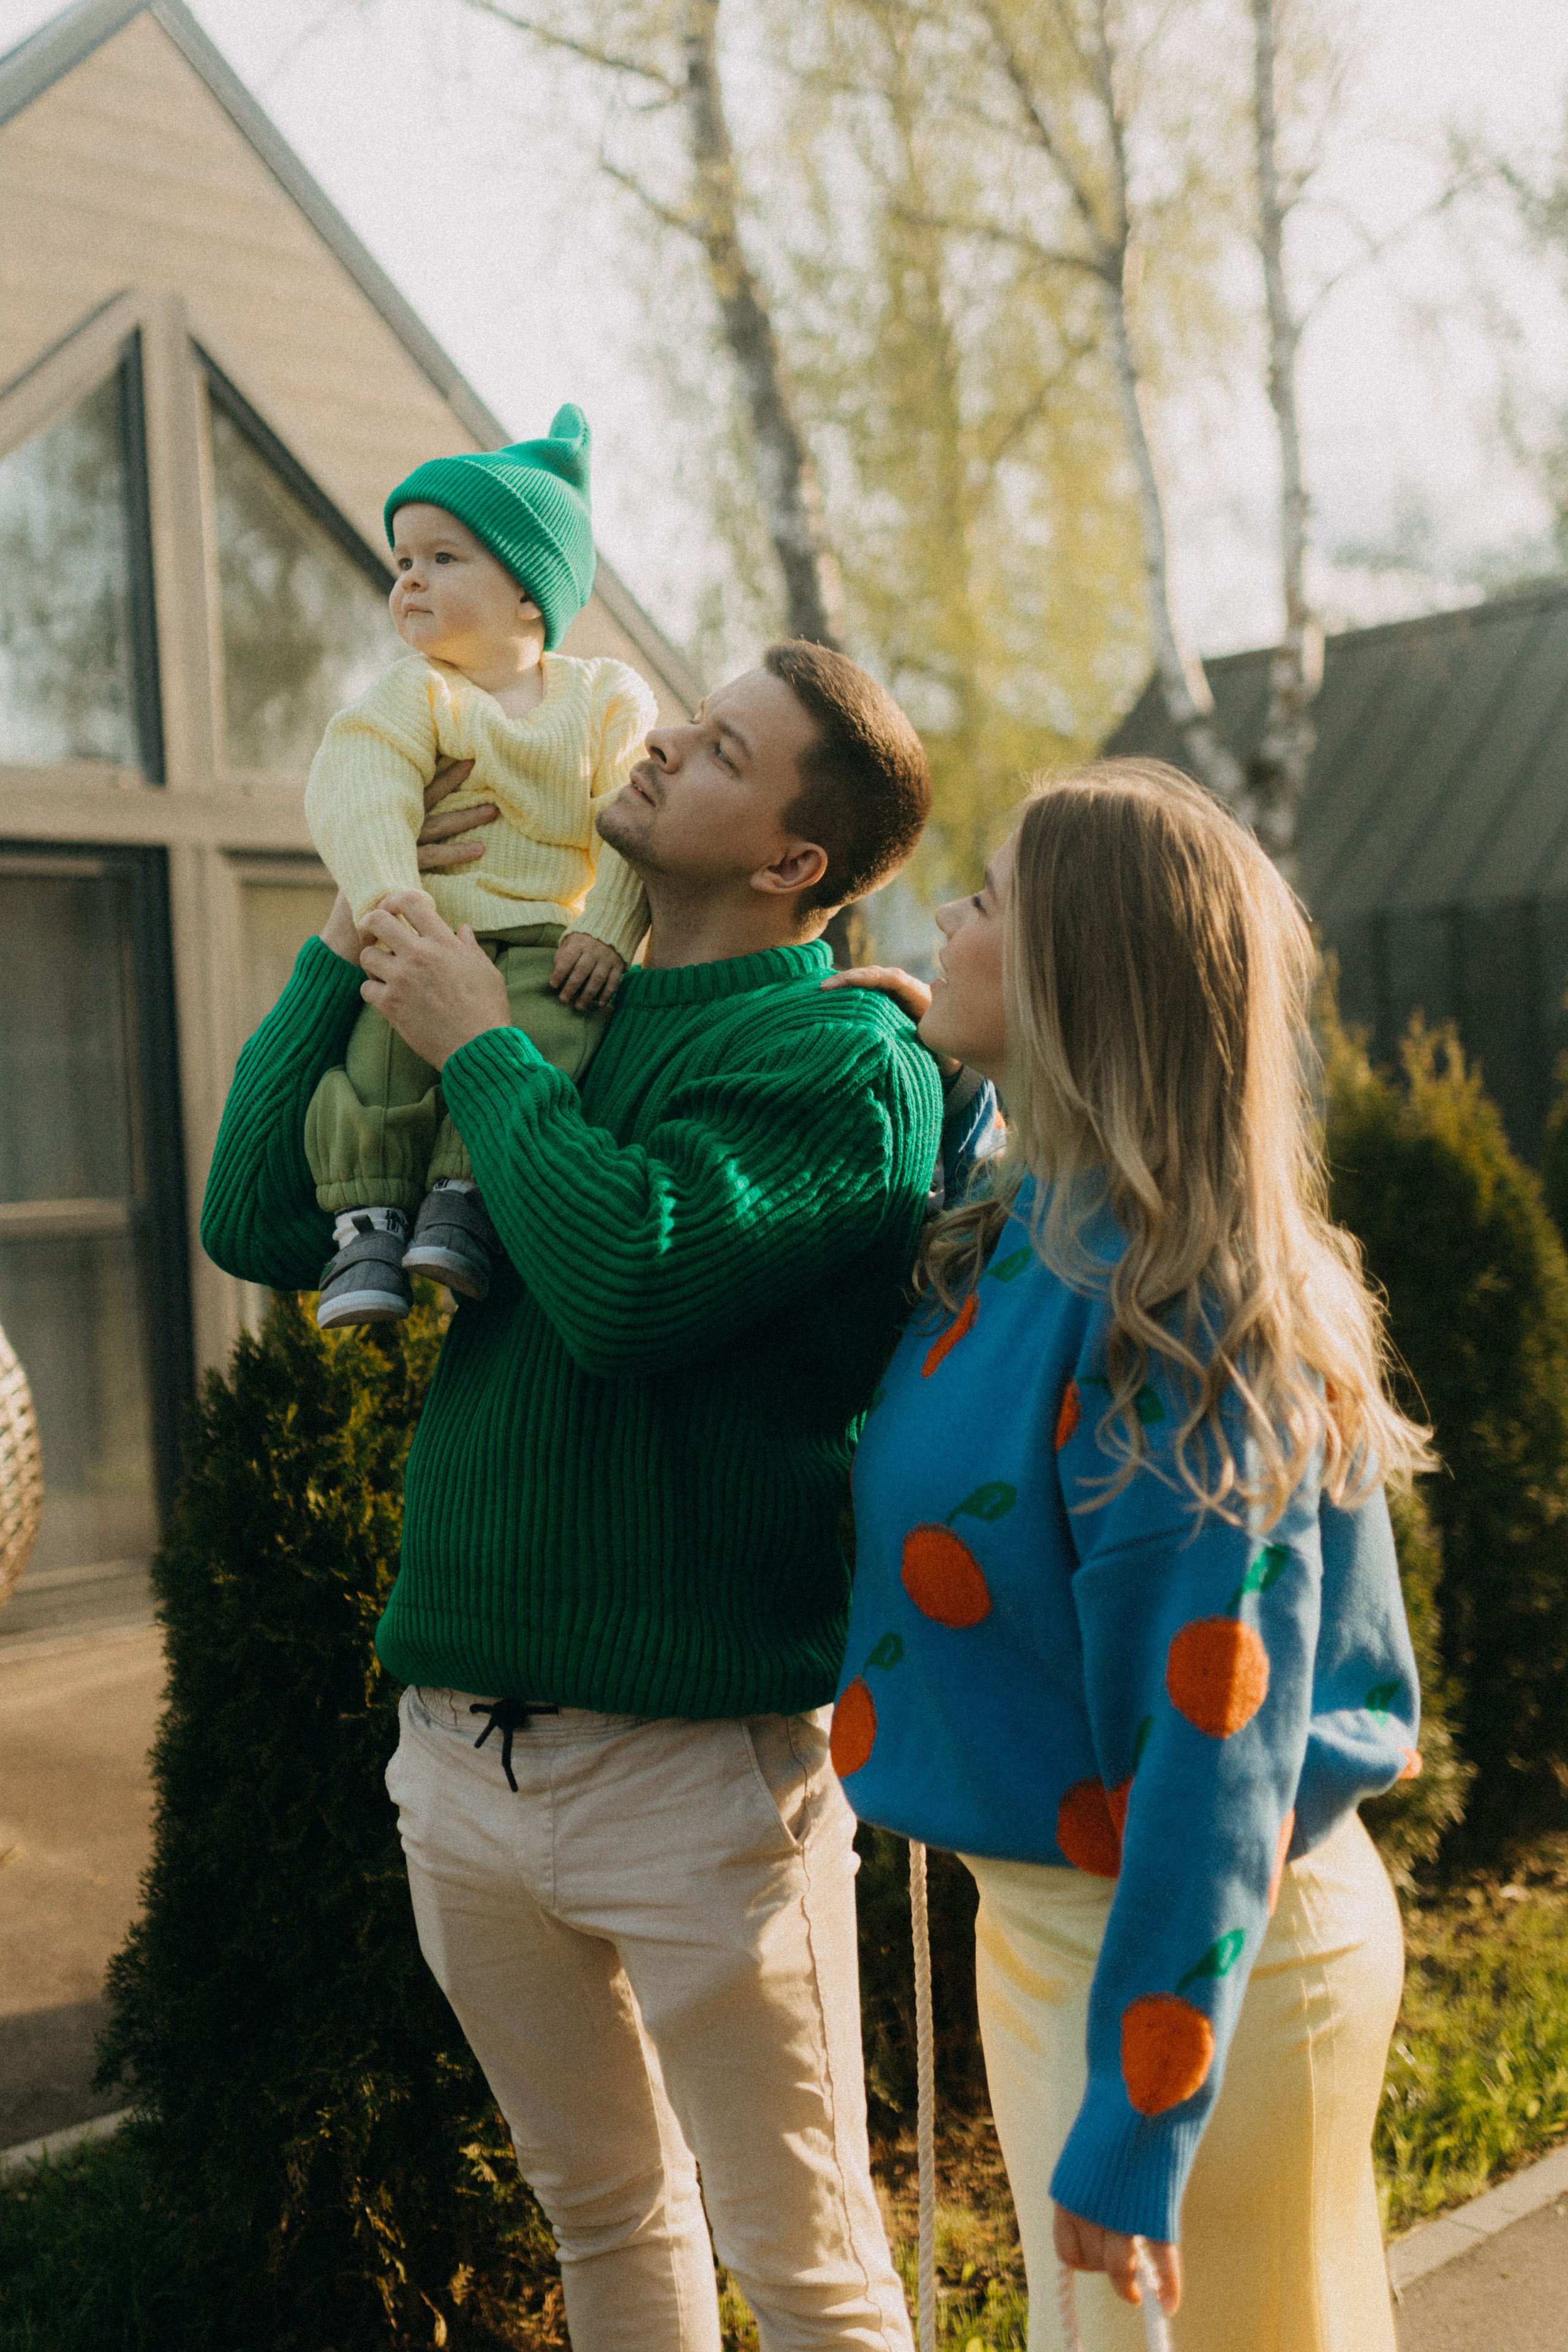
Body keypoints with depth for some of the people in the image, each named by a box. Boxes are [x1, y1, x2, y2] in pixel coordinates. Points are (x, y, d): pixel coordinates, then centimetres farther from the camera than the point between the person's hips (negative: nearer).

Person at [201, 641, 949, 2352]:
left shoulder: (844, 1061, -10)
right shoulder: (564, 1018, 10)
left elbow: (627, 1281, -27)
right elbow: (254, 1221, 8)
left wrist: (474, 1047, -13)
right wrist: (351, 946, 1)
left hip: (695, 1762, -6)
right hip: (456, 1743, 6)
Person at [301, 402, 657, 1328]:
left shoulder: (607, 698, 9)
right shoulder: (413, 696, 8)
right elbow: (359, 800, -8)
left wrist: (607, 929, -15)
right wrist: (389, 903, -27)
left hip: (554, 940, 0)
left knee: (543, 1027, -33)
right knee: (388, 1030, -29)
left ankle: (465, 1192, -28)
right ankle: (371, 1216, -22)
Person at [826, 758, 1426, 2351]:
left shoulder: (1170, 1307, -26)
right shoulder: (1026, 1236, 0)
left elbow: (1214, 1727, -26)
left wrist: (1132, 2139, -22)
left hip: (1194, 1962, -9)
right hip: (1045, 1915, 9)